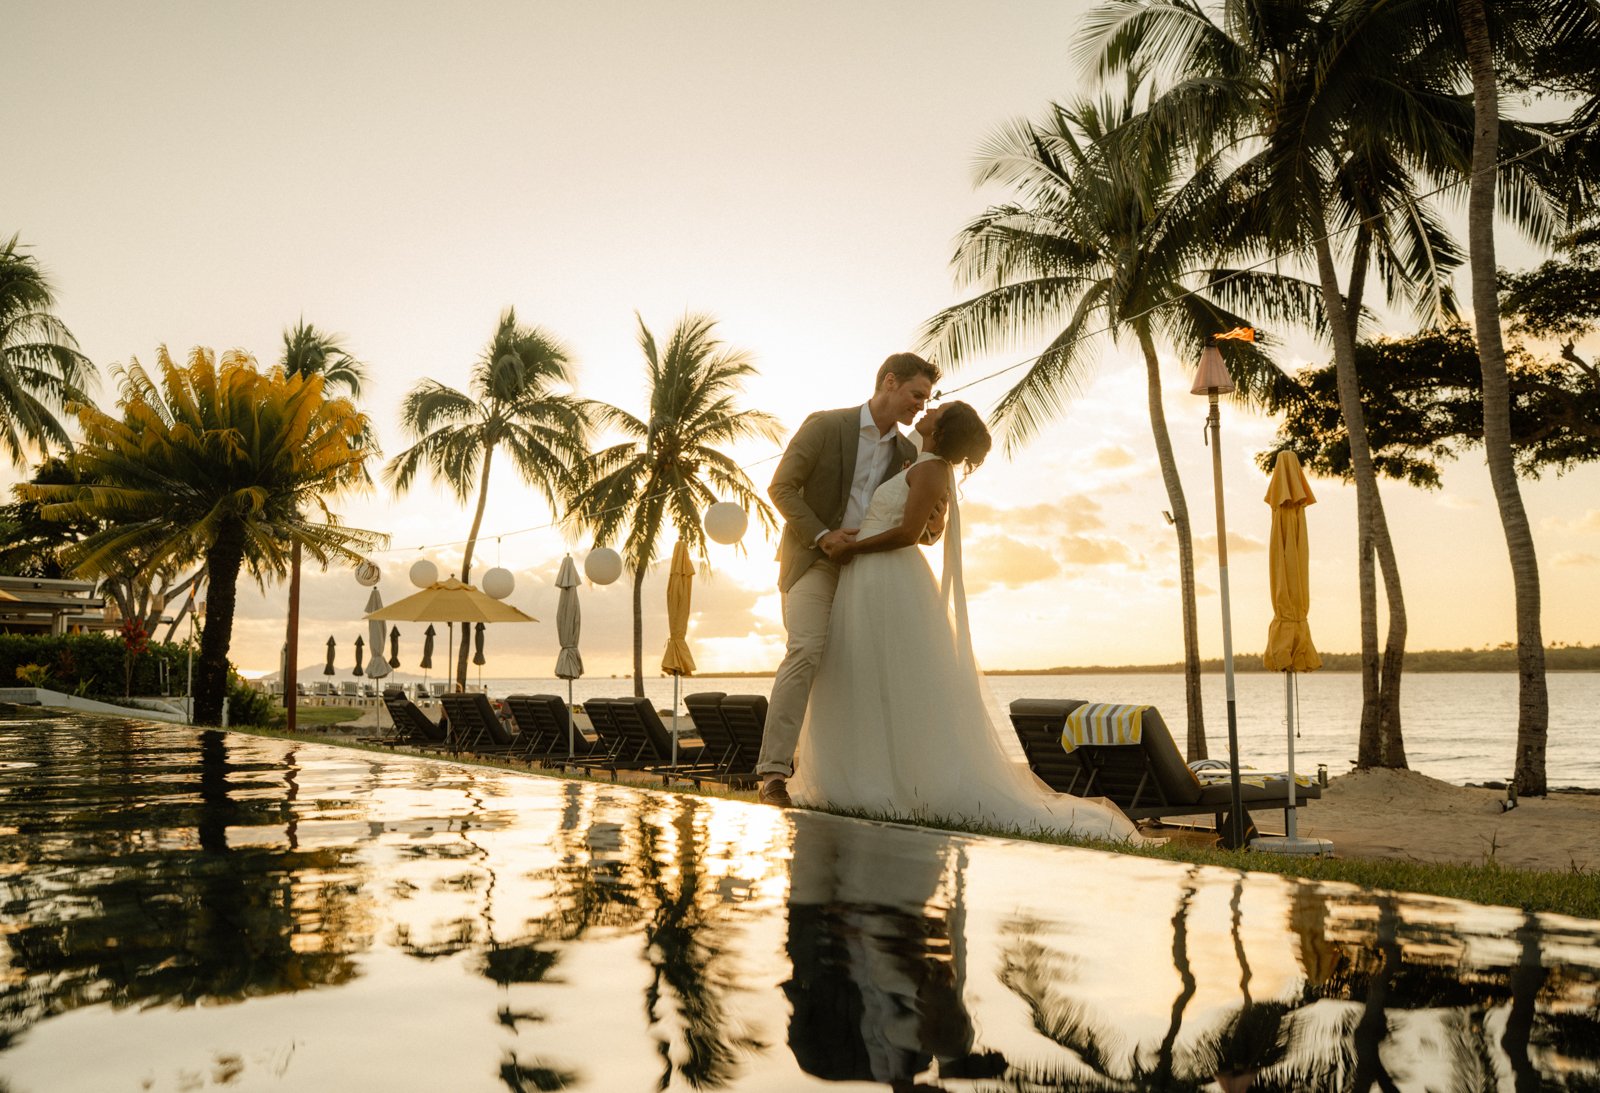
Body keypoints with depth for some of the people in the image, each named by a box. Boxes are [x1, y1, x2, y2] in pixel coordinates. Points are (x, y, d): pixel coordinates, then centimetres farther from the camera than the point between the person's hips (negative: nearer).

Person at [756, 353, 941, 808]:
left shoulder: (907, 454, 9)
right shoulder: (825, 425, -6)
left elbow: (919, 525, 13)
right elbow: (781, 488, -9)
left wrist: (931, 526, -12)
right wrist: (822, 535, -20)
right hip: (812, 559, -6)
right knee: (806, 651, -26)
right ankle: (774, 773, -28)